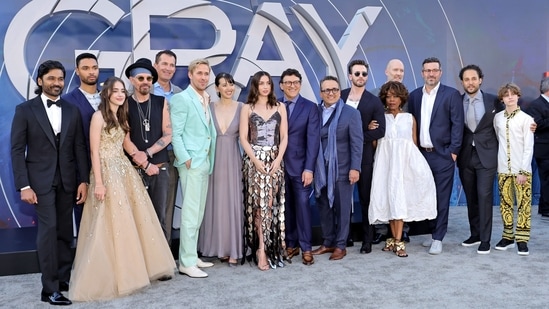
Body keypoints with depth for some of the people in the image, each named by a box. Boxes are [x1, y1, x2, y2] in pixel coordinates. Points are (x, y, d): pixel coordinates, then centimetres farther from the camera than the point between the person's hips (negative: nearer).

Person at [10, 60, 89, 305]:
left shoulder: (72, 111, 9)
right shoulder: (25, 110, -1)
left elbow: (80, 148, 7)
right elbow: (17, 150, -4)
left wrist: (83, 180, 0)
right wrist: (24, 186, -11)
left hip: (67, 180, 4)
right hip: (40, 180, -3)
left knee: (65, 230, 9)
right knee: (48, 229, -9)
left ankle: (64, 278, 21)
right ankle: (50, 289, -2)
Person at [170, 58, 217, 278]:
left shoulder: (206, 100, 16)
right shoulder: (182, 99, -9)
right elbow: (175, 134, -13)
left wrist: (209, 161, 9)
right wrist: (186, 159, -17)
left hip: (204, 162, 8)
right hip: (191, 163, -8)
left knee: (198, 213, 12)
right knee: (190, 213, -6)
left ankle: (191, 256, 22)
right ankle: (187, 262, 0)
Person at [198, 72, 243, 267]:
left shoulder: (241, 107, 1)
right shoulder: (209, 107, 4)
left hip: (233, 159, -1)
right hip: (214, 159, 1)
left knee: (233, 203, 0)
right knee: (215, 203, 6)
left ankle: (233, 250, 8)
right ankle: (218, 247, 17)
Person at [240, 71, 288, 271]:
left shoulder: (280, 107, 11)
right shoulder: (247, 108, 6)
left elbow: (284, 137, 6)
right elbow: (243, 138, 0)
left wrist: (278, 159, -7)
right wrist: (256, 160, -11)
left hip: (275, 160, 2)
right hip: (254, 160, -1)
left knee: (272, 204, -1)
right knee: (258, 203, -6)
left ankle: (270, 248, 7)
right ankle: (261, 249, -4)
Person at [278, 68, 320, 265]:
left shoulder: (310, 107, 0)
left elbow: (313, 139, -6)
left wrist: (309, 168, -13)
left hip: (300, 166, -2)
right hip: (279, 165, 2)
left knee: (302, 205, -1)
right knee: (286, 207, 8)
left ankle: (306, 248, 8)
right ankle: (290, 244, 20)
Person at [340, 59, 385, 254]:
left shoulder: (374, 102, 0)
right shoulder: (339, 97, 6)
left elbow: (380, 131, -6)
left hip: (363, 156, -2)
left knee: (365, 198, 5)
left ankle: (367, 240, 14)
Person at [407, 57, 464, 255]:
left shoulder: (451, 94, -3)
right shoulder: (414, 96, 9)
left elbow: (457, 124, -5)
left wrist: (453, 151, -10)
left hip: (442, 155, -4)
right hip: (421, 154, 4)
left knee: (441, 198, 0)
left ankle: (438, 238, 6)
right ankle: (433, 233, 23)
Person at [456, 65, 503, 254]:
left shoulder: (493, 101, 0)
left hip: (486, 156, -2)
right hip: (465, 157, 2)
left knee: (484, 196, -6)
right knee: (471, 198, 10)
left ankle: (485, 240, 0)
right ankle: (475, 234, 23)